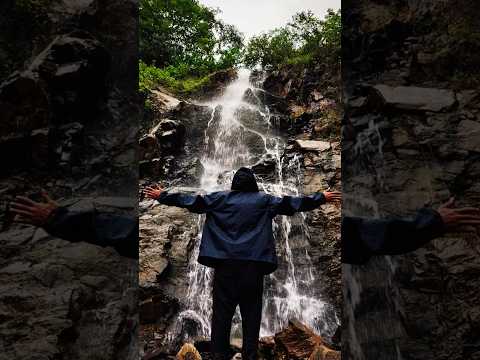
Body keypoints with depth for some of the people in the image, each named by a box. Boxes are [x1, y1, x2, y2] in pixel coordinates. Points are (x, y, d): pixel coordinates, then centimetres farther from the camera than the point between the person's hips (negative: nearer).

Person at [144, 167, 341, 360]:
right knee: (251, 313, 9)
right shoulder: (264, 200, 6)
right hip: (253, 265, 0)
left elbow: (192, 201, 5)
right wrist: (322, 197, 20)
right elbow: (292, 203, 9)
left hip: (225, 264, 0)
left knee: (222, 311, 7)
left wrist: (162, 196, 15)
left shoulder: (220, 198, 5)